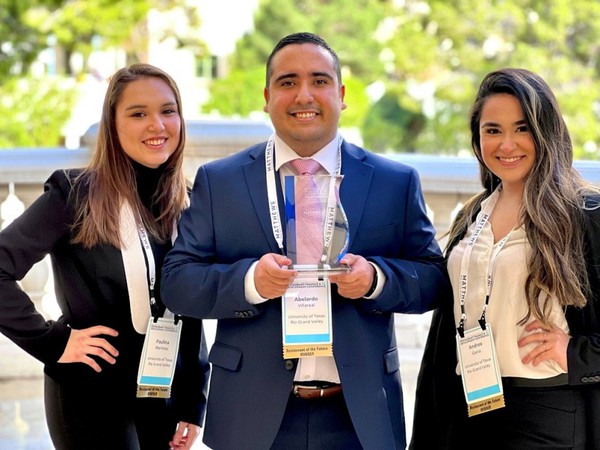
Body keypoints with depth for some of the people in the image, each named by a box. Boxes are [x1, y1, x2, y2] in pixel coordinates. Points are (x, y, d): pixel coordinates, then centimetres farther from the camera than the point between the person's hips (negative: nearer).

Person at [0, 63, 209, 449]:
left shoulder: (187, 207, 6)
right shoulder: (76, 193, -10)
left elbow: (192, 315, 10)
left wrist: (193, 404, 6)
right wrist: (52, 341, -15)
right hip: (92, 396, -5)